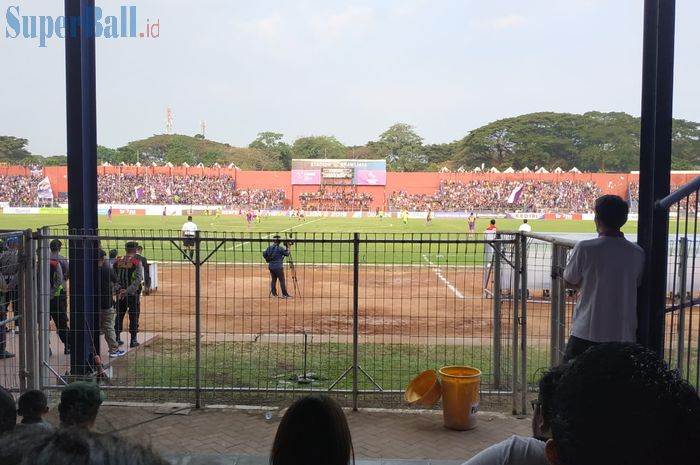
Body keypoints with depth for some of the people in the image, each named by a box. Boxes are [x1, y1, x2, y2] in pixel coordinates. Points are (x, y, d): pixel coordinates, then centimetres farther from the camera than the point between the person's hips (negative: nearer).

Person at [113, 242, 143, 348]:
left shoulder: (117, 261, 2)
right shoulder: (137, 262, -10)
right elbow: (138, 279, -20)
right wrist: (128, 290, -22)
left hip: (120, 293, 4)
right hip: (133, 293, -4)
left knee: (119, 315, 15)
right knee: (133, 316, 5)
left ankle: (117, 338, 21)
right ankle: (133, 340, 8)